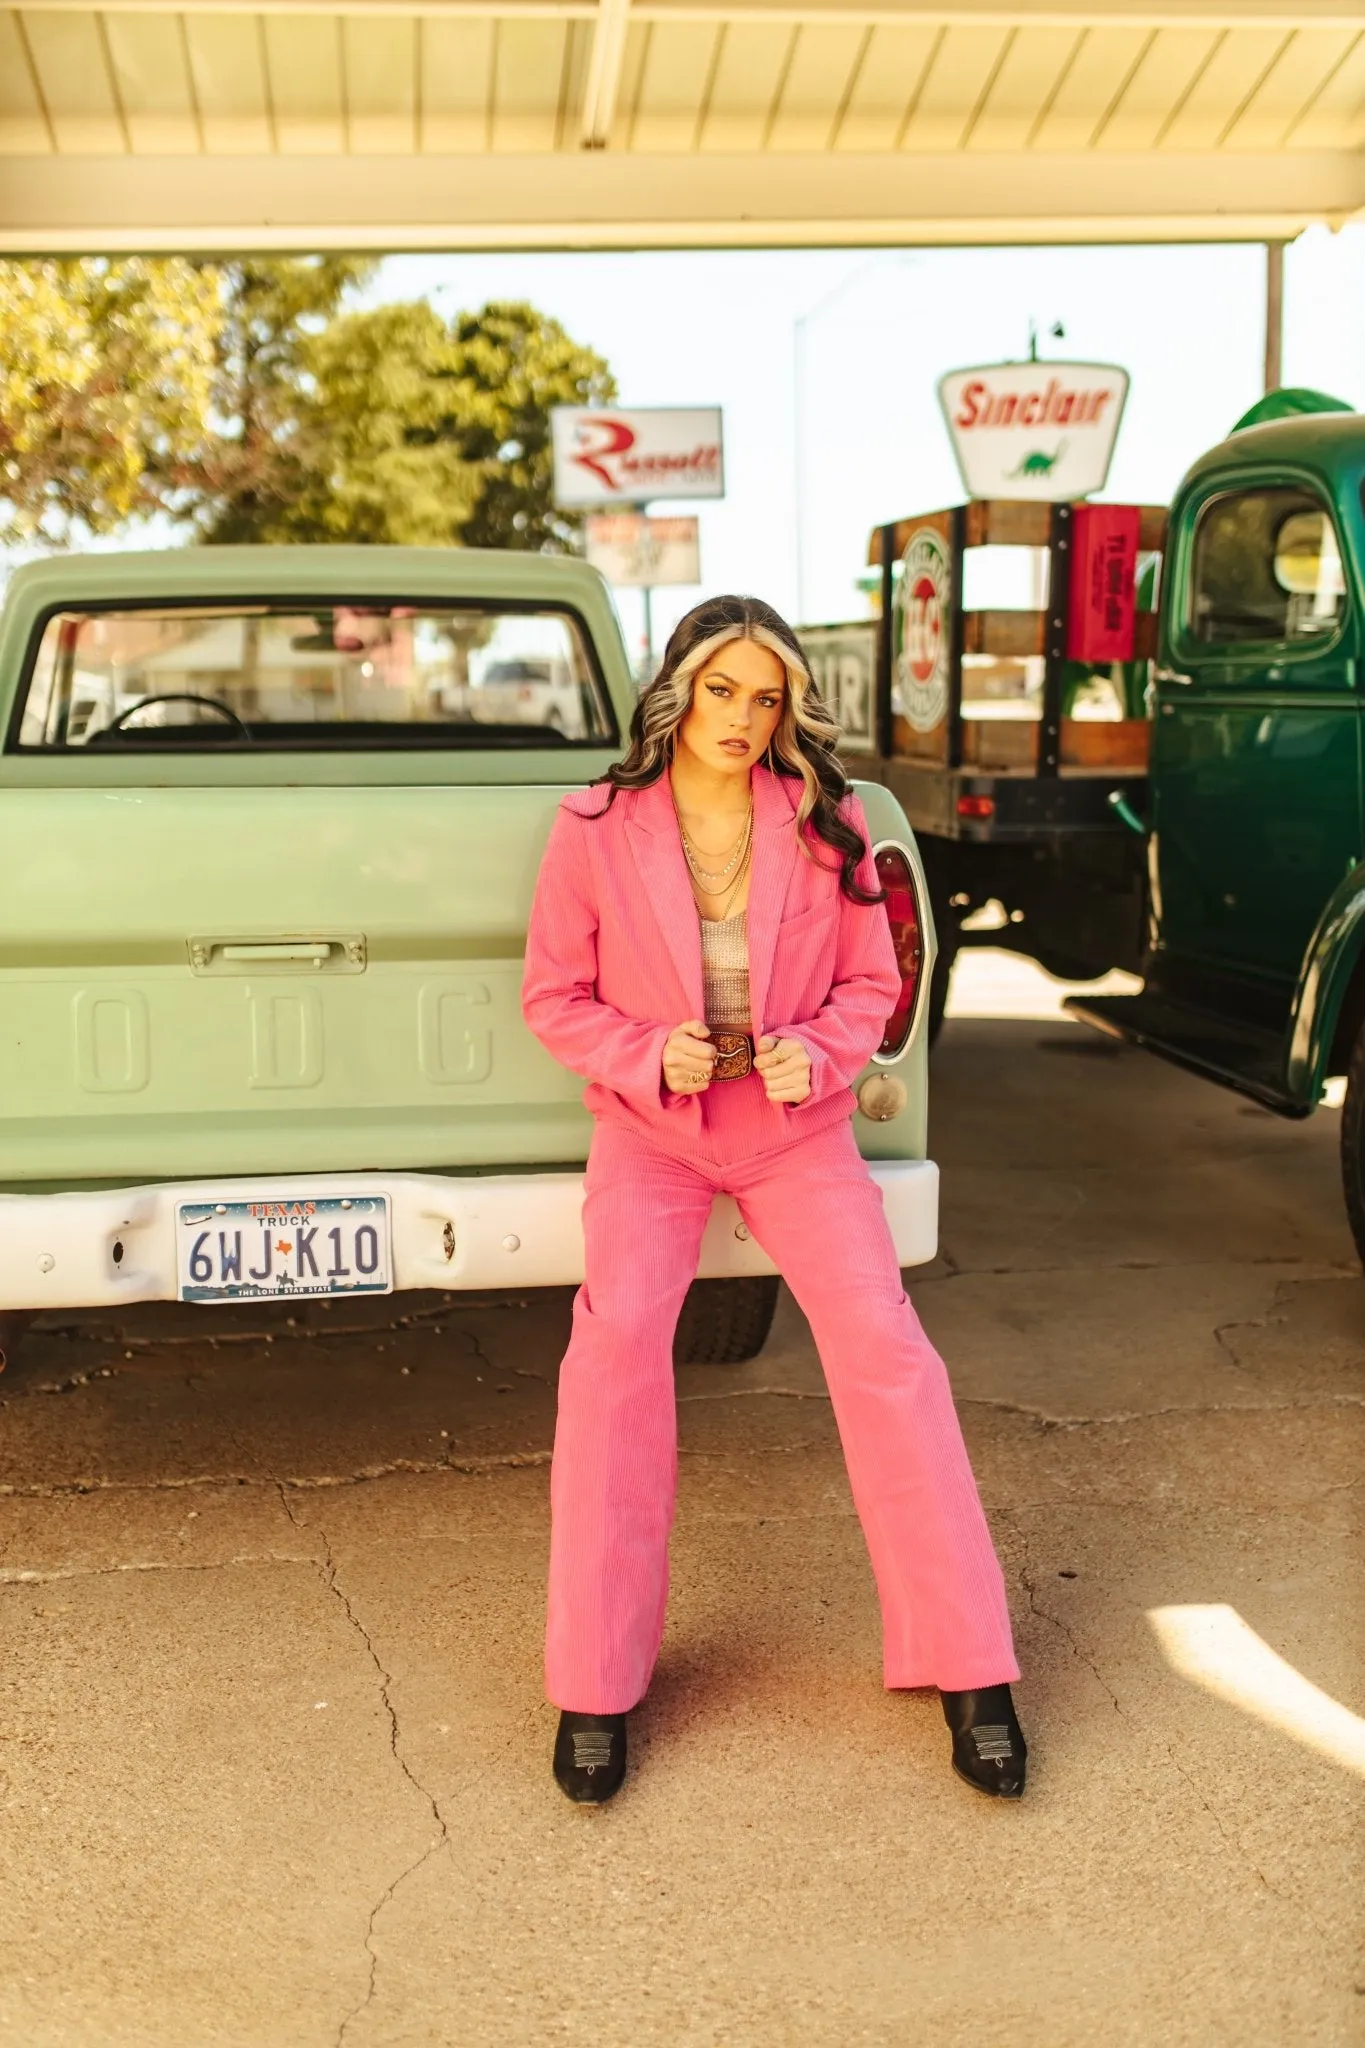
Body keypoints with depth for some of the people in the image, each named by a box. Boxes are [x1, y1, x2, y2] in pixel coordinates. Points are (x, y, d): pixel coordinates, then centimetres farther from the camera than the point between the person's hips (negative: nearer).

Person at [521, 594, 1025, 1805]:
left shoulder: (826, 827, -6)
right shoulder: (595, 831, -9)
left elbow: (872, 981, 3)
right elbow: (555, 997, -2)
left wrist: (820, 1050, -18)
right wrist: (647, 1055, -20)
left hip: (798, 1127, 1)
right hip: (650, 1128, -1)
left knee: (884, 1347, -13)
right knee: (618, 1340, -24)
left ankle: (968, 1668, 1)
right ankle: (594, 1685, -12)